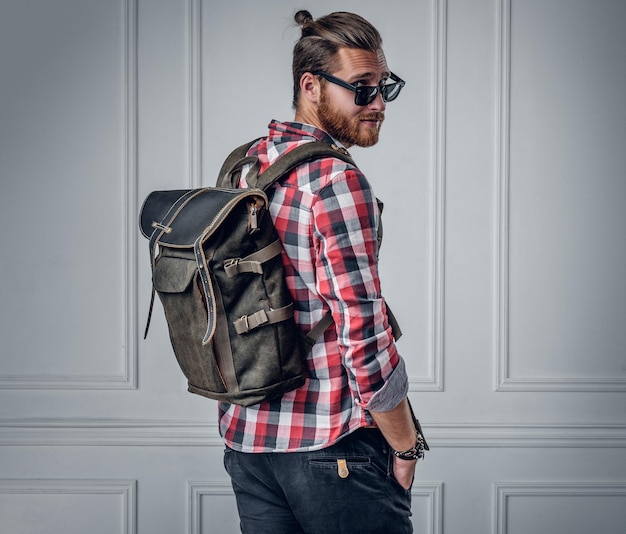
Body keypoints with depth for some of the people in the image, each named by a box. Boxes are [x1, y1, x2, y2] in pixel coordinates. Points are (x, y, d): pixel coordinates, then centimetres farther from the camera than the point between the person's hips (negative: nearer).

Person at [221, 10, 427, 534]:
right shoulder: (337, 182, -18)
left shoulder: (242, 165, 8)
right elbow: (365, 337, -21)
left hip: (246, 437, 8)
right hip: (333, 446, -8)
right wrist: (406, 447, -8)